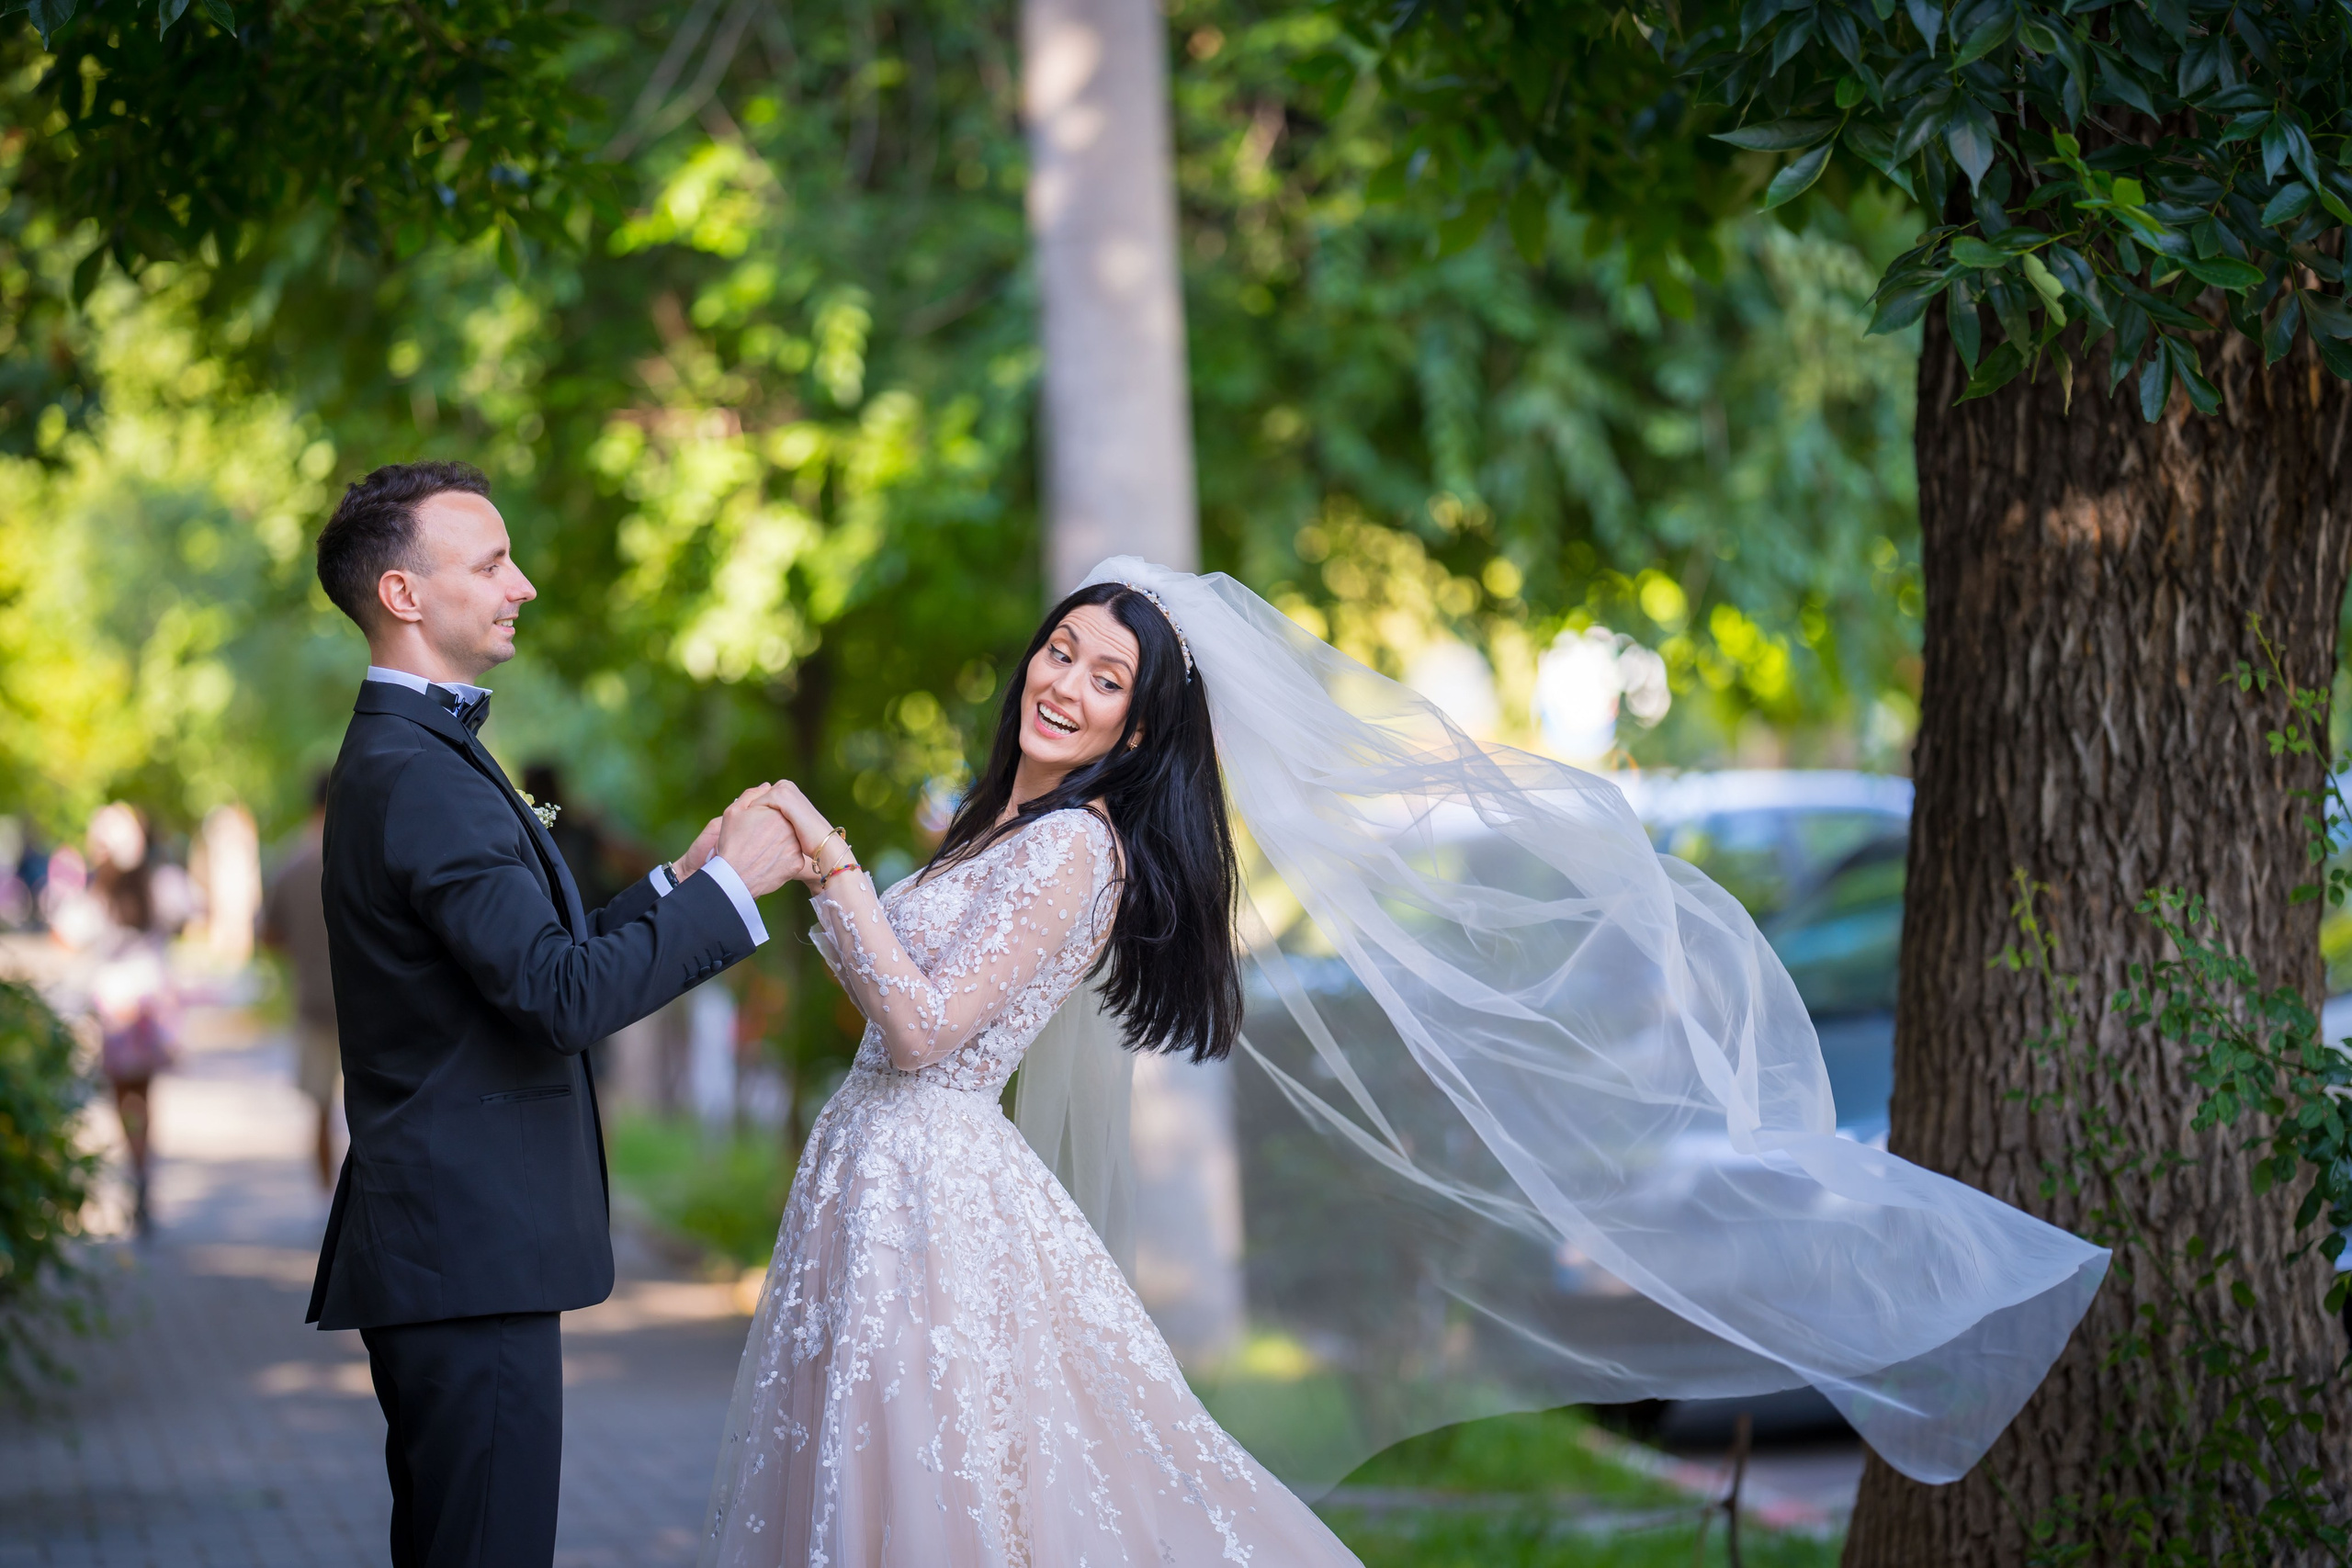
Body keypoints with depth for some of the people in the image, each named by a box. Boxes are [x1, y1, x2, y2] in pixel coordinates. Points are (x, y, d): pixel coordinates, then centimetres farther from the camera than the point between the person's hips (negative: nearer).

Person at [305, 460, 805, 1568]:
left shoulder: (409, 756, 17)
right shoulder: (420, 776, -17)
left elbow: (533, 959, 18)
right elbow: (567, 997, -24)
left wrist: (679, 881, 10)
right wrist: (729, 886, -15)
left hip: (442, 1234, 11)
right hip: (471, 1244, -11)